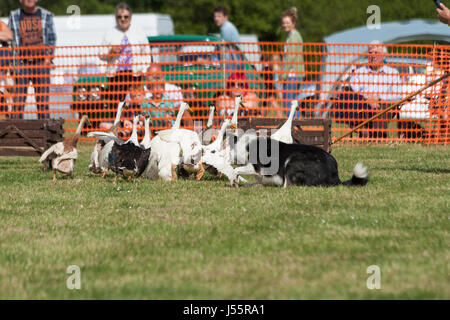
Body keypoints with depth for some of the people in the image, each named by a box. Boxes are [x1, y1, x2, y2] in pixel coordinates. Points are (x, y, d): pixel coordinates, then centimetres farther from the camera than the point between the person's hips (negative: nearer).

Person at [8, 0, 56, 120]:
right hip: (23, 63, -1)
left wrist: (49, 57, -5)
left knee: (43, 100, 1)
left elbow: (52, 38, 10)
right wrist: (15, 64, -3)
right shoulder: (14, 16, 7)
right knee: (18, 100, -5)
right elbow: (10, 39, 6)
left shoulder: (46, 15, 9)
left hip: (42, 62, 1)